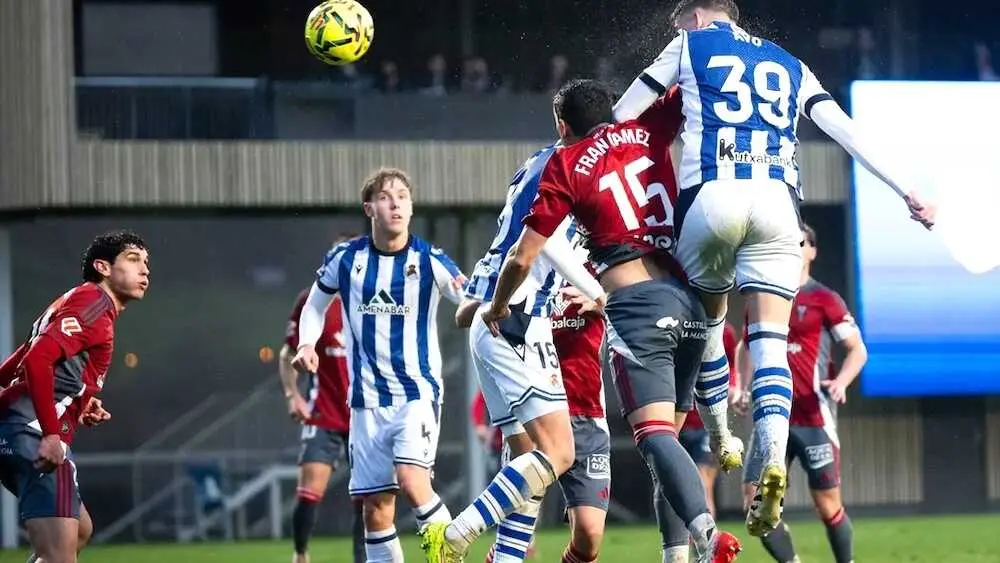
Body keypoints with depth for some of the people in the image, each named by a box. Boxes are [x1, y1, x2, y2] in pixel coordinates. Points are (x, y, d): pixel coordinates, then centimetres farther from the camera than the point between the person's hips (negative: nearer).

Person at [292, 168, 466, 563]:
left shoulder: (429, 261, -6)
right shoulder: (345, 259, 2)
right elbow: (315, 304, 19)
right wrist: (306, 344, 1)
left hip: (418, 392, -3)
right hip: (367, 400, 3)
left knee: (412, 480, -25)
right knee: (376, 510, 4)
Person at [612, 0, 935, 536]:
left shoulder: (690, 44, 18)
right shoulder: (788, 65, 26)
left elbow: (622, 117, 18)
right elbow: (846, 131, 18)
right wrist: (906, 191, 18)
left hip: (712, 195, -2)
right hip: (777, 201, 2)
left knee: (707, 317, 21)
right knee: (770, 340, -4)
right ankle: (774, 461, -23)